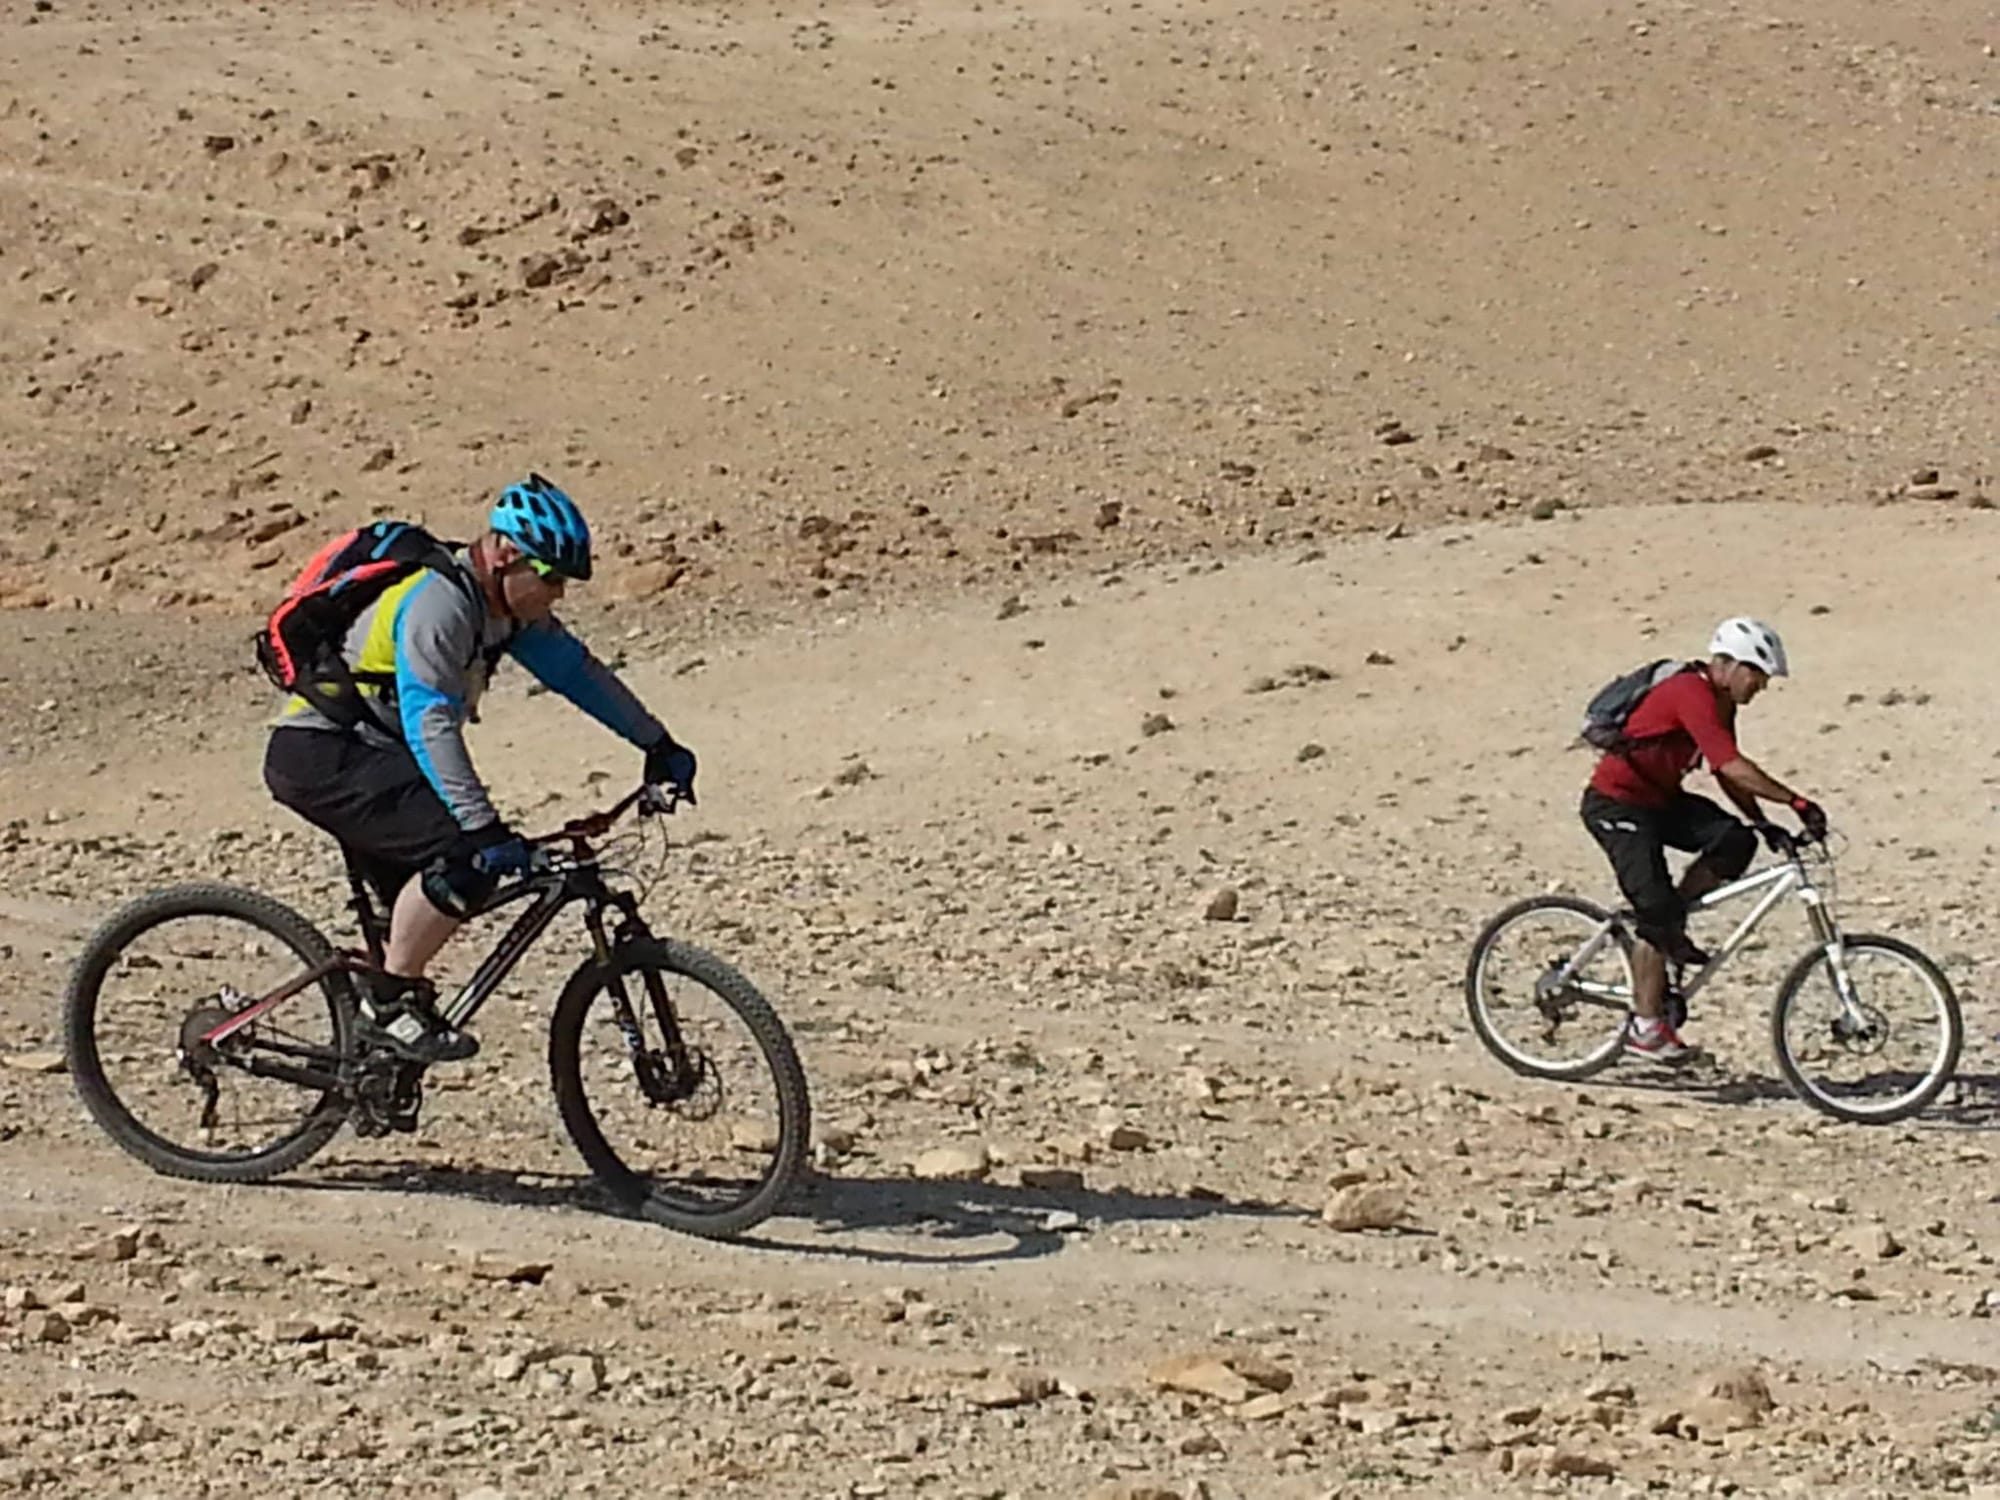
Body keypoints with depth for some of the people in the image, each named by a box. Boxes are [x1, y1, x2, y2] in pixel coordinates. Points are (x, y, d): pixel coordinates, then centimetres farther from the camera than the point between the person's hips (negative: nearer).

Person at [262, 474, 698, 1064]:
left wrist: (658, 746, 15)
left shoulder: (509, 609, 5)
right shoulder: (439, 605, -24)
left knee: (421, 913, 12)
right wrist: (483, 827, -38)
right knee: (464, 857, -23)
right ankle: (389, 1000, -12)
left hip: (363, 754, 10)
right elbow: (431, 725, -32)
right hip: (319, 755, -10)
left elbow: (579, 672, 15)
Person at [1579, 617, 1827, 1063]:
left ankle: (1667, 925, 4)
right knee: (1656, 908, -14)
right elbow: (1734, 767, -33)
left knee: (1735, 840, -12)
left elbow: (1726, 774, 11)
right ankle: (1646, 1027, -4)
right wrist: (1797, 803, -32)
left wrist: (1761, 822, 0)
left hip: (1659, 799, 9)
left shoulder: (1719, 701, 6)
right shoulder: (1692, 694, -25)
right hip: (1616, 803, -9)